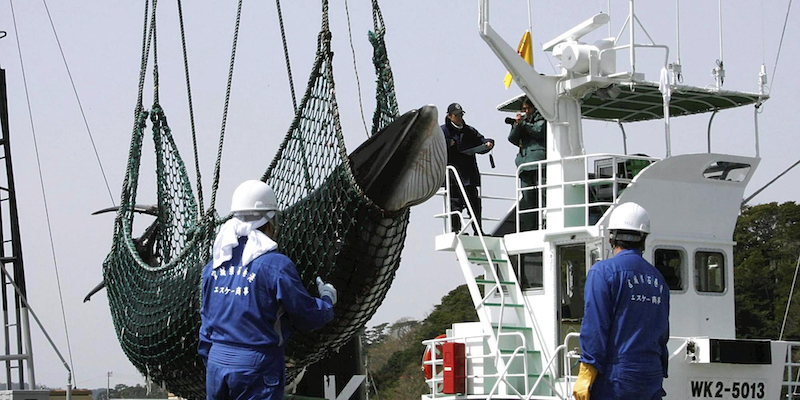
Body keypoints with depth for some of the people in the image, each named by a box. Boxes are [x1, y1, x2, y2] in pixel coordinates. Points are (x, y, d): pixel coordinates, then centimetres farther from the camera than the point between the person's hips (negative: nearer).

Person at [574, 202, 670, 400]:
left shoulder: (603, 271, -5)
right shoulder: (658, 279, 15)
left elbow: (594, 328, -11)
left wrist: (585, 376, -11)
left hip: (614, 381, -6)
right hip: (652, 380, 6)